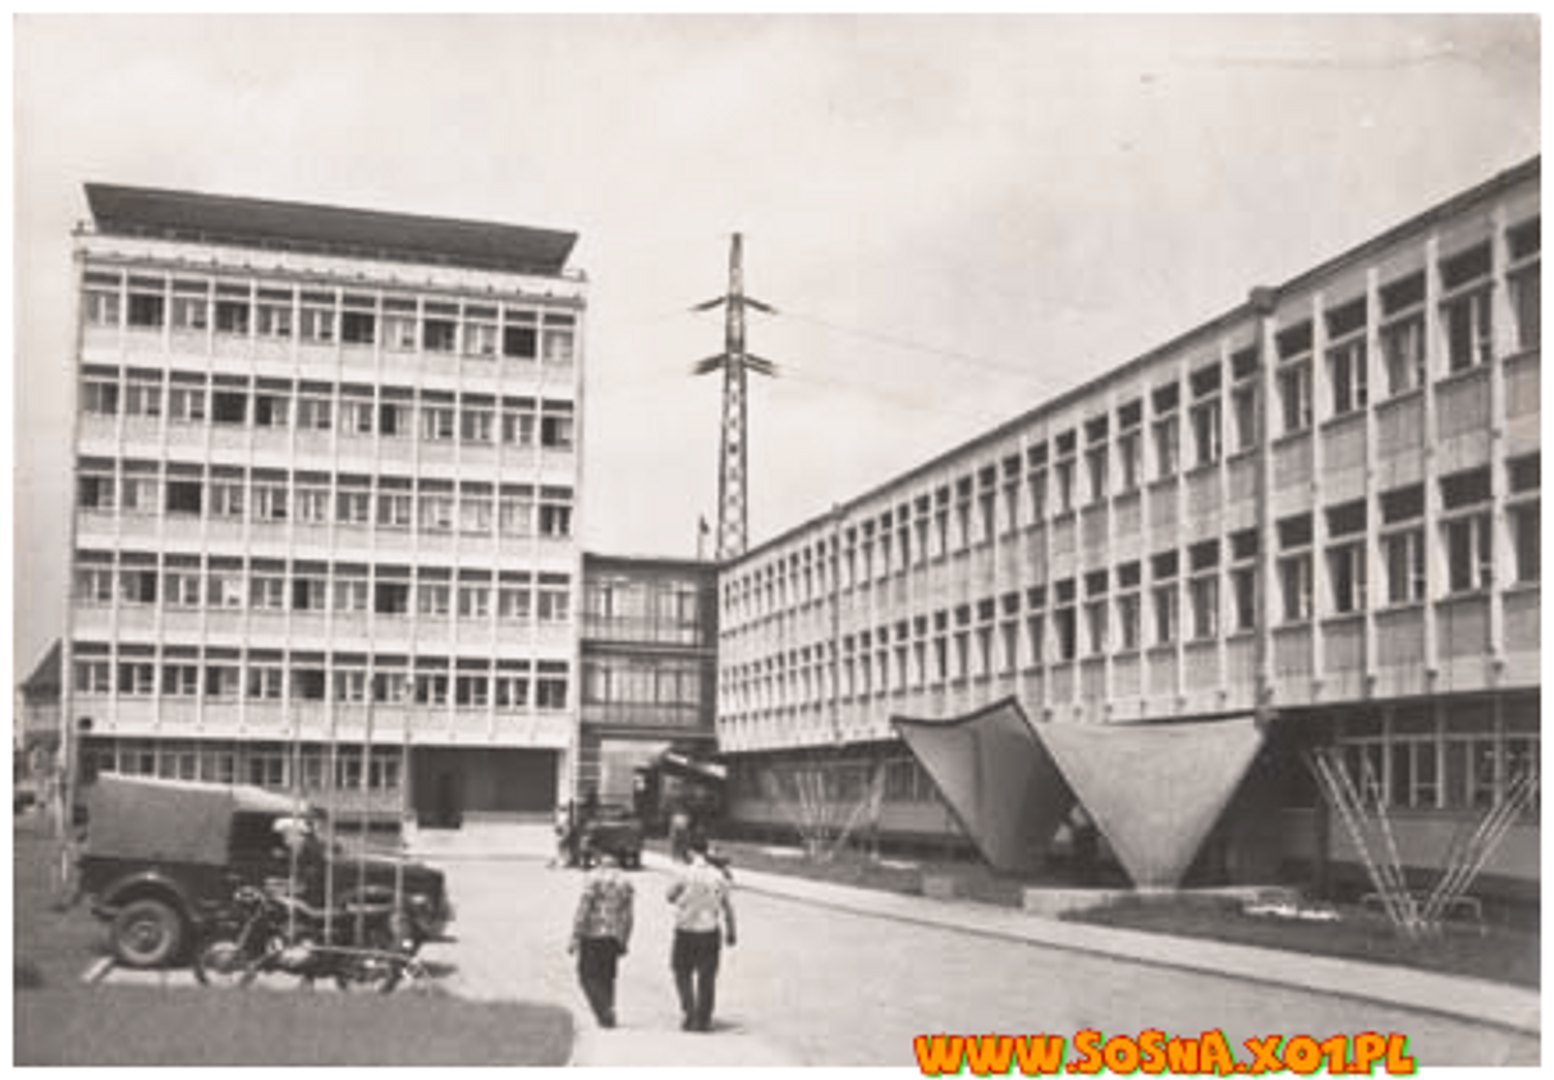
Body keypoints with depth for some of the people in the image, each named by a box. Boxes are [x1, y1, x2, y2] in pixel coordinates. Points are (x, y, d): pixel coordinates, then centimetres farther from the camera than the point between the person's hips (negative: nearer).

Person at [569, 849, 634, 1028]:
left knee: (588, 975, 3)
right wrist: (624, 943, 15)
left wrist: (575, 937, -11)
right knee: (606, 977, 13)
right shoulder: (625, 882, 10)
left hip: (592, 935, -5)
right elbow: (627, 916, 10)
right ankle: (607, 1018, 11)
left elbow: (583, 908, -12)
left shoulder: (593, 877, -5)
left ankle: (605, 1011, -13)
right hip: (614, 938, 5)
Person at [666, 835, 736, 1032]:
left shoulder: (685, 874, -12)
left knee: (683, 974, 13)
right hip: (710, 933, 2)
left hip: (686, 931, -2)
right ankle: (703, 1020, 10)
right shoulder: (718, 876, -3)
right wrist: (730, 932, 15)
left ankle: (690, 1012, 0)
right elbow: (727, 907, 4)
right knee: (707, 977, 9)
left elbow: (671, 896, 2)